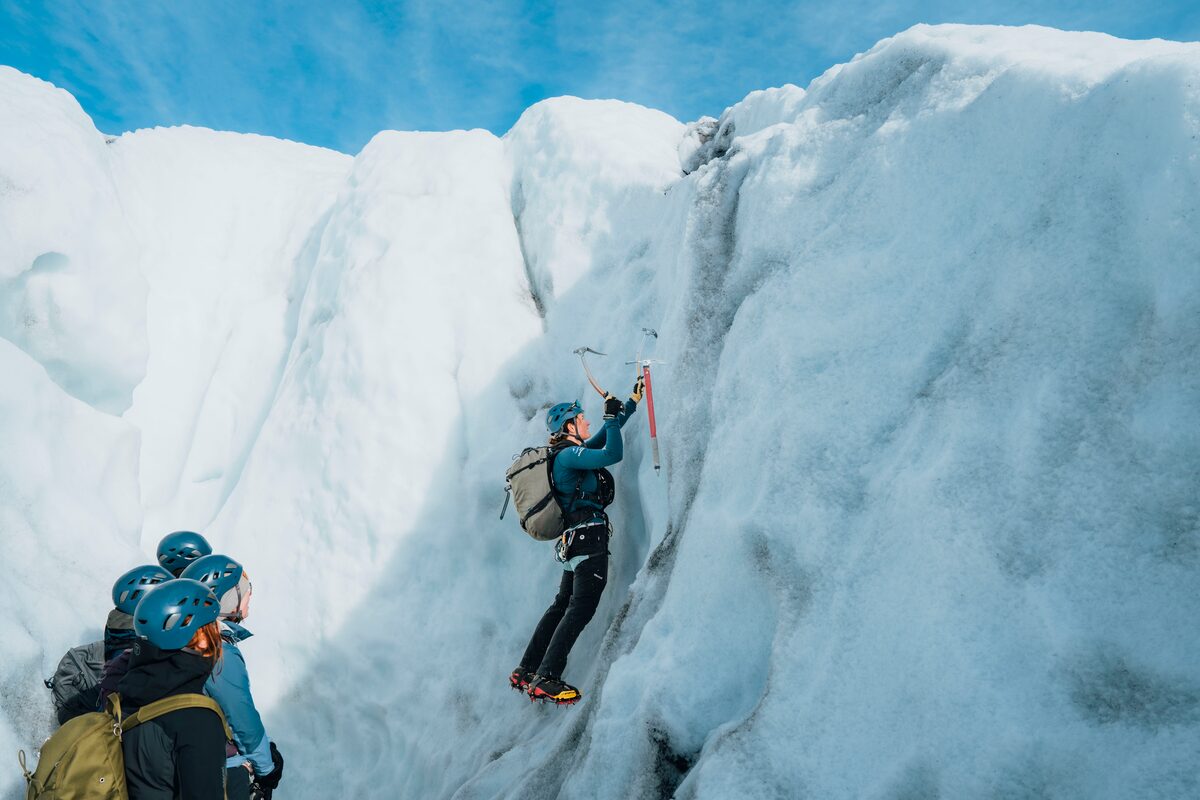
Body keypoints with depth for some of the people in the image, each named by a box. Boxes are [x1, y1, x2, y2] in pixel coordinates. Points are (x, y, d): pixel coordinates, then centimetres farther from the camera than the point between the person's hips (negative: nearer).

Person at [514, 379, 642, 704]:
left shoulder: (571, 454, 19)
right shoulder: (569, 455, -10)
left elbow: (606, 436, 29)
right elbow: (613, 454, -22)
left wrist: (633, 400, 31)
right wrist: (612, 417, -10)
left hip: (576, 540, 10)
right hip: (589, 536, -10)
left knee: (562, 605, 15)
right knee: (581, 608, -10)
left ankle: (526, 672, 19)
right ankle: (546, 679, -12)